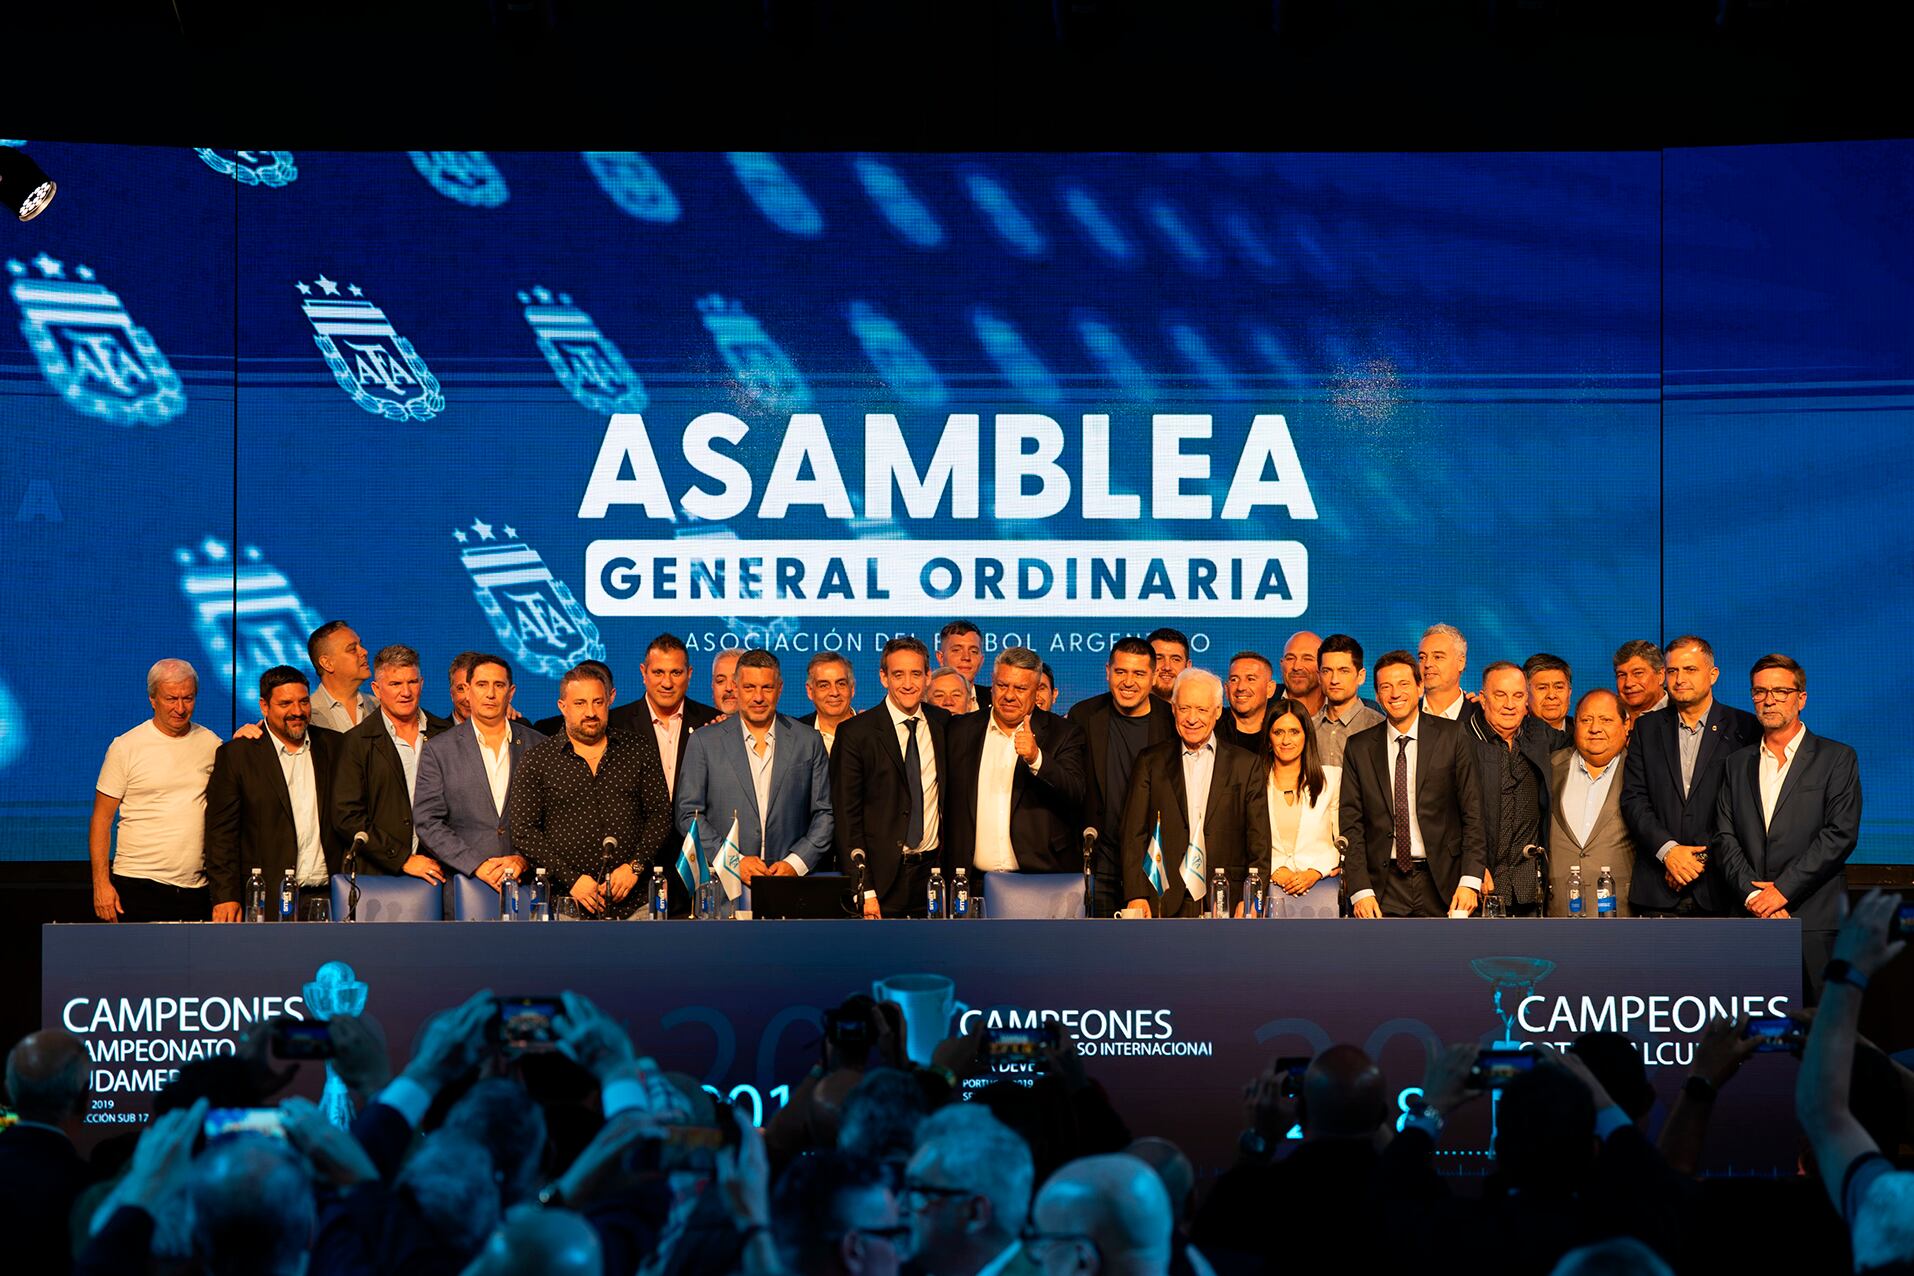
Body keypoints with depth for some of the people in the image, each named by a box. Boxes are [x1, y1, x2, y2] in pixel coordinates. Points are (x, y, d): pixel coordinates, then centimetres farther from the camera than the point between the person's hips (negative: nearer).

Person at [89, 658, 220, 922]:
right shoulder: (126, 746, 0)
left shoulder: (211, 744, 9)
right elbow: (101, 819, 1)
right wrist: (101, 883, -6)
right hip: (139, 885, -3)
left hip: (197, 890, 3)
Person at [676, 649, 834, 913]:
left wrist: (796, 863, -3)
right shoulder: (704, 742, 8)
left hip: (791, 881, 1)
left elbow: (825, 813, 11)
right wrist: (734, 861, -5)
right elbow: (688, 814, 5)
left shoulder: (808, 741, 11)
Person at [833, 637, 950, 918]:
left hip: (933, 872, 4)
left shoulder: (942, 723, 9)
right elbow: (847, 816, -6)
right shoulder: (856, 733, -5)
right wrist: (864, 891, -12)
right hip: (882, 878, -3)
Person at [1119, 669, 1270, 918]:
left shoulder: (1247, 765, 9)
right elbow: (1134, 834, 7)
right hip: (1163, 905, 0)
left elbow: (1260, 842, 6)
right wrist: (1136, 895, -5)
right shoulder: (1150, 762, 12)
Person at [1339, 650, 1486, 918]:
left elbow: (1472, 814, 1)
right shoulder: (1359, 747, 7)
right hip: (1384, 886, 1)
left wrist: (1470, 881, -9)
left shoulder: (1451, 737, 3)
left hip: (1440, 883, -1)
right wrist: (1360, 891, -6)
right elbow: (1350, 823, 5)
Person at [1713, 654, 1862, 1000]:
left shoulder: (1837, 758, 5)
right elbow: (1724, 838, 9)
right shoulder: (1738, 764, 17)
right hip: (1750, 920, 3)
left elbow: (1841, 834, -5)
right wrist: (1752, 894, -8)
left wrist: (1783, 890, -10)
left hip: (1815, 922, -3)